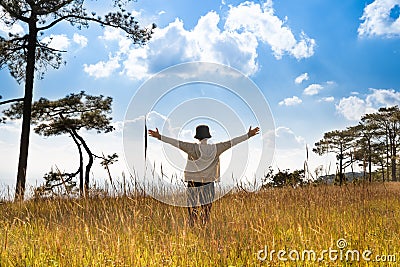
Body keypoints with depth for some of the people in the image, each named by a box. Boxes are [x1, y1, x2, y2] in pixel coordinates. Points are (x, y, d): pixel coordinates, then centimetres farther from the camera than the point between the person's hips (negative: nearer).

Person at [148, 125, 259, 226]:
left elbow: (177, 143, -14)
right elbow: (231, 142, 1)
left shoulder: (193, 148, -11)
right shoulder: (215, 149, -4)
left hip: (194, 184, -2)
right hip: (208, 185, 2)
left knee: (193, 212, 5)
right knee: (207, 212, 10)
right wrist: (248, 135, 8)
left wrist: (159, 137, -12)